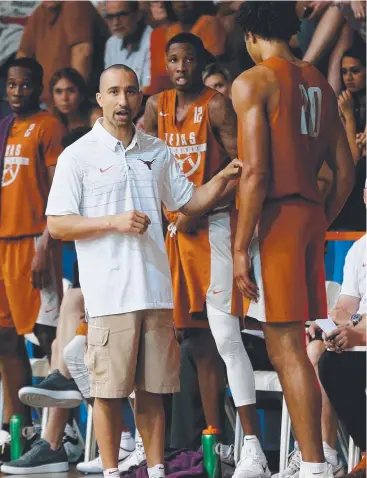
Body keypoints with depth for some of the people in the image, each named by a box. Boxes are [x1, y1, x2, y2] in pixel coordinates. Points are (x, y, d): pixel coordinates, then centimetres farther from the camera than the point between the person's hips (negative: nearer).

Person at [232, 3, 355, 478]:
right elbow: (345, 173, 15)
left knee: (284, 346, -7)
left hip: (275, 216, -8)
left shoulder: (252, 82, -6)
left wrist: (241, 247, -14)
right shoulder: (318, 82, 15)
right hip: (311, 215, 8)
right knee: (294, 345, 15)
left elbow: (255, 171, -15)